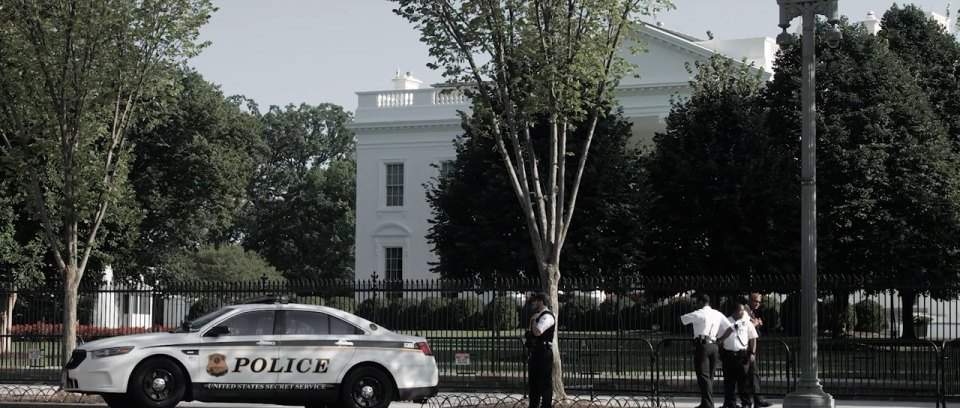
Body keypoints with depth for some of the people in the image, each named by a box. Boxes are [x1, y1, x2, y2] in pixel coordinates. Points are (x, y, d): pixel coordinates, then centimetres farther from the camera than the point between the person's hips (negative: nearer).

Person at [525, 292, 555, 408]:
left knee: (545, 383, -4)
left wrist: (533, 320, -13)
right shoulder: (537, 316, 18)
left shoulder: (547, 316, -14)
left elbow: (537, 332, -28)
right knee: (533, 381, 15)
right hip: (534, 353, 10)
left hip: (544, 354, -10)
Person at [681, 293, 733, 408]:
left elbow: (682, 319, 5)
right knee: (709, 377, 12)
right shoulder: (718, 314, 13)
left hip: (702, 345, -7)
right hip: (713, 346, 7)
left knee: (703, 376, -8)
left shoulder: (699, 313, -4)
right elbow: (730, 328, 11)